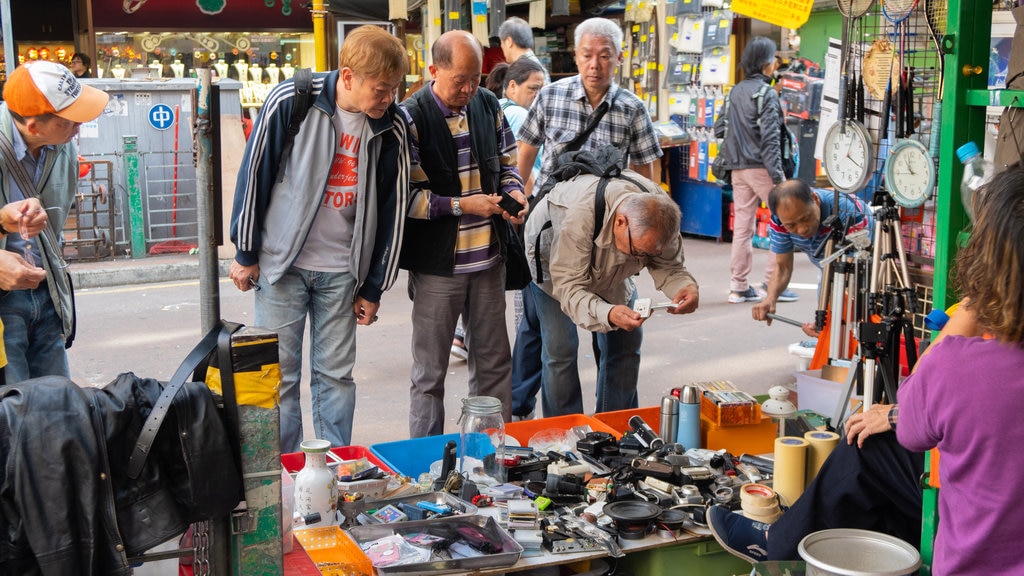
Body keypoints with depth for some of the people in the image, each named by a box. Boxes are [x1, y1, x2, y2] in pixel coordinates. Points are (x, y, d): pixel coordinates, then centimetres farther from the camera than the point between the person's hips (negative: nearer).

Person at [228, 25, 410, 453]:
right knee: (281, 373, 4)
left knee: (336, 374, 9)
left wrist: (374, 288, 6)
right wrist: (245, 253, -1)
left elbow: (393, 208, 3)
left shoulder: (391, 126, -4)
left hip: (341, 271, 2)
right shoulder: (290, 101, -13)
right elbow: (254, 174, -5)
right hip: (281, 262, -2)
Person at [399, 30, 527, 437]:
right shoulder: (411, 117, -12)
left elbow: (506, 163, 17)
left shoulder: (488, 104, 5)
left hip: (488, 257, 5)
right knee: (430, 372, 7)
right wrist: (462, 206, -19)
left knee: (494, 362, 13)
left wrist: (514, 191, -4)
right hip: (437, 262, -5)